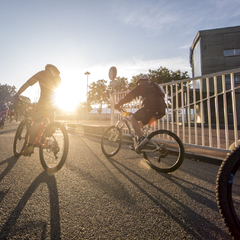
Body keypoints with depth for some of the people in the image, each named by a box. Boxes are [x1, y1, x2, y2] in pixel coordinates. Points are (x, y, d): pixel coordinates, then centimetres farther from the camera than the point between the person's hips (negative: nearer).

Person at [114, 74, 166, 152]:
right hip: (161, 109, 8)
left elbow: (131, 95, 7)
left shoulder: (143, 85, 14)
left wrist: (119, 103, 11)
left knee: (133, 118, -2)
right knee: (140, 123, 19)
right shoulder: (153, 86, 38)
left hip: (151, 106, -8)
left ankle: (141, 138, -18)